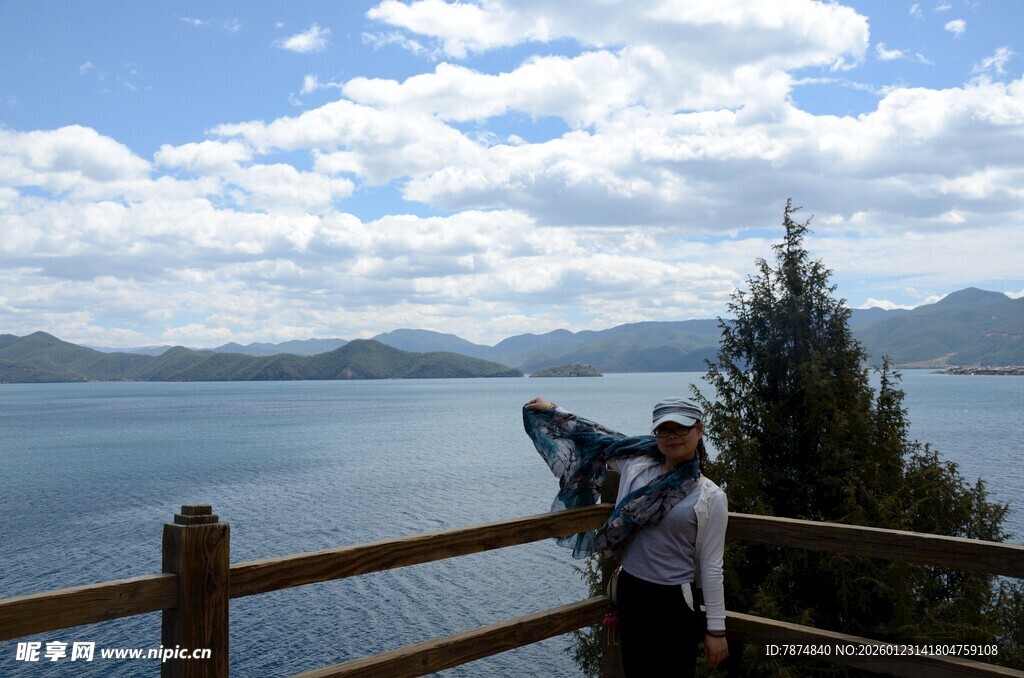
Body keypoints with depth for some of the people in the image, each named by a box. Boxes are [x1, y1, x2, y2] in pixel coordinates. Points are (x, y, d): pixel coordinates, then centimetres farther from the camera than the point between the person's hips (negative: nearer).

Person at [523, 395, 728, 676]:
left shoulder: (711, 497, -11)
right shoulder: (636, 465, -1)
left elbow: (711, 566, -9)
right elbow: (600, 440, 14)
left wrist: (716, 629, -6)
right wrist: (552, 410, 20)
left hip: (673, 601, -4)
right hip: (629, 592, 4)